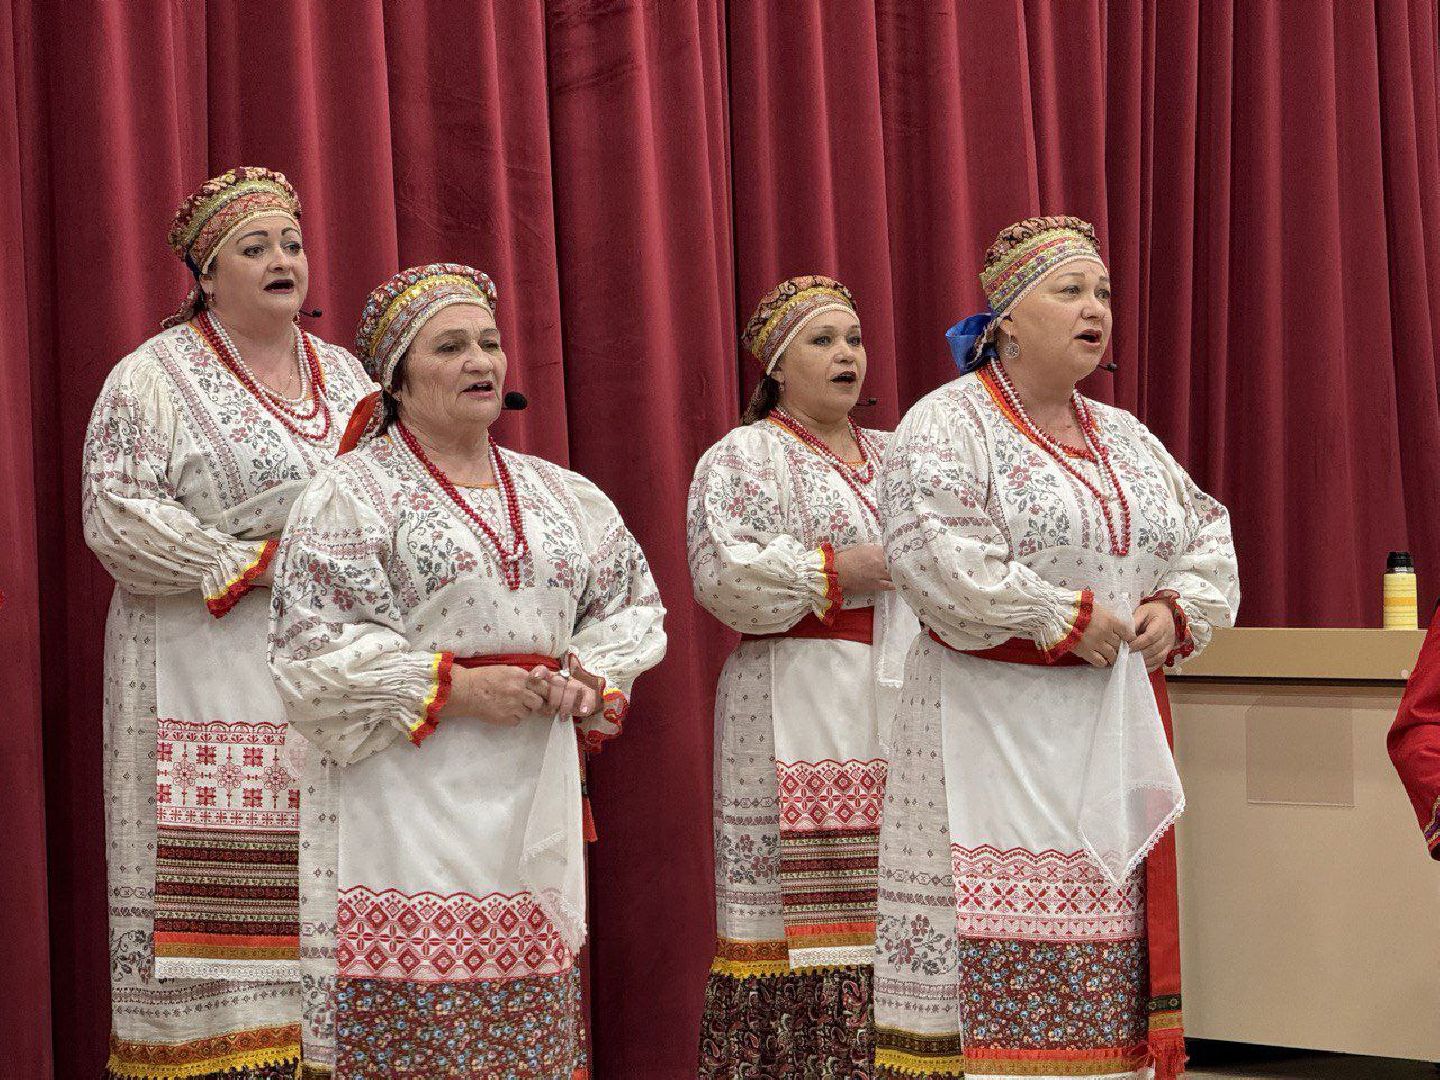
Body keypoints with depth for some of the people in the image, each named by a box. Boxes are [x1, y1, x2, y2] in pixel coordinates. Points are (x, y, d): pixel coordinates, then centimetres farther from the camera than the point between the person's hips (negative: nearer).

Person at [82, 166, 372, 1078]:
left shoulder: (346, 375, 18)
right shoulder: (155, 378, 1)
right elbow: (119, 516, -8)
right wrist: (259, 561, -12)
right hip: (211, 685, -5)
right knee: (221, 891, -9)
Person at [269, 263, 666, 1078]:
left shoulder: (560, 496, 15)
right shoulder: (352, 497, -1)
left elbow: (631, 604, 21)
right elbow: (317, 653, -9)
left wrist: (589, 681, 1)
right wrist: (456, 690, -14)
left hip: (533, 798, 5)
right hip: (409, 804, -5)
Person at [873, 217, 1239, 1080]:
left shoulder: (1126, 437, 17)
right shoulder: (949, 426, -5)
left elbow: (1209, 539, 20)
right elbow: (932, 554, -19)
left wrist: (1176, 610, -1)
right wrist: (1066, 618, -18)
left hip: (1117, 735, 7)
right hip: (995, 737, -6)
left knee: (1108, 960, 6)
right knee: (998, 950, -9)